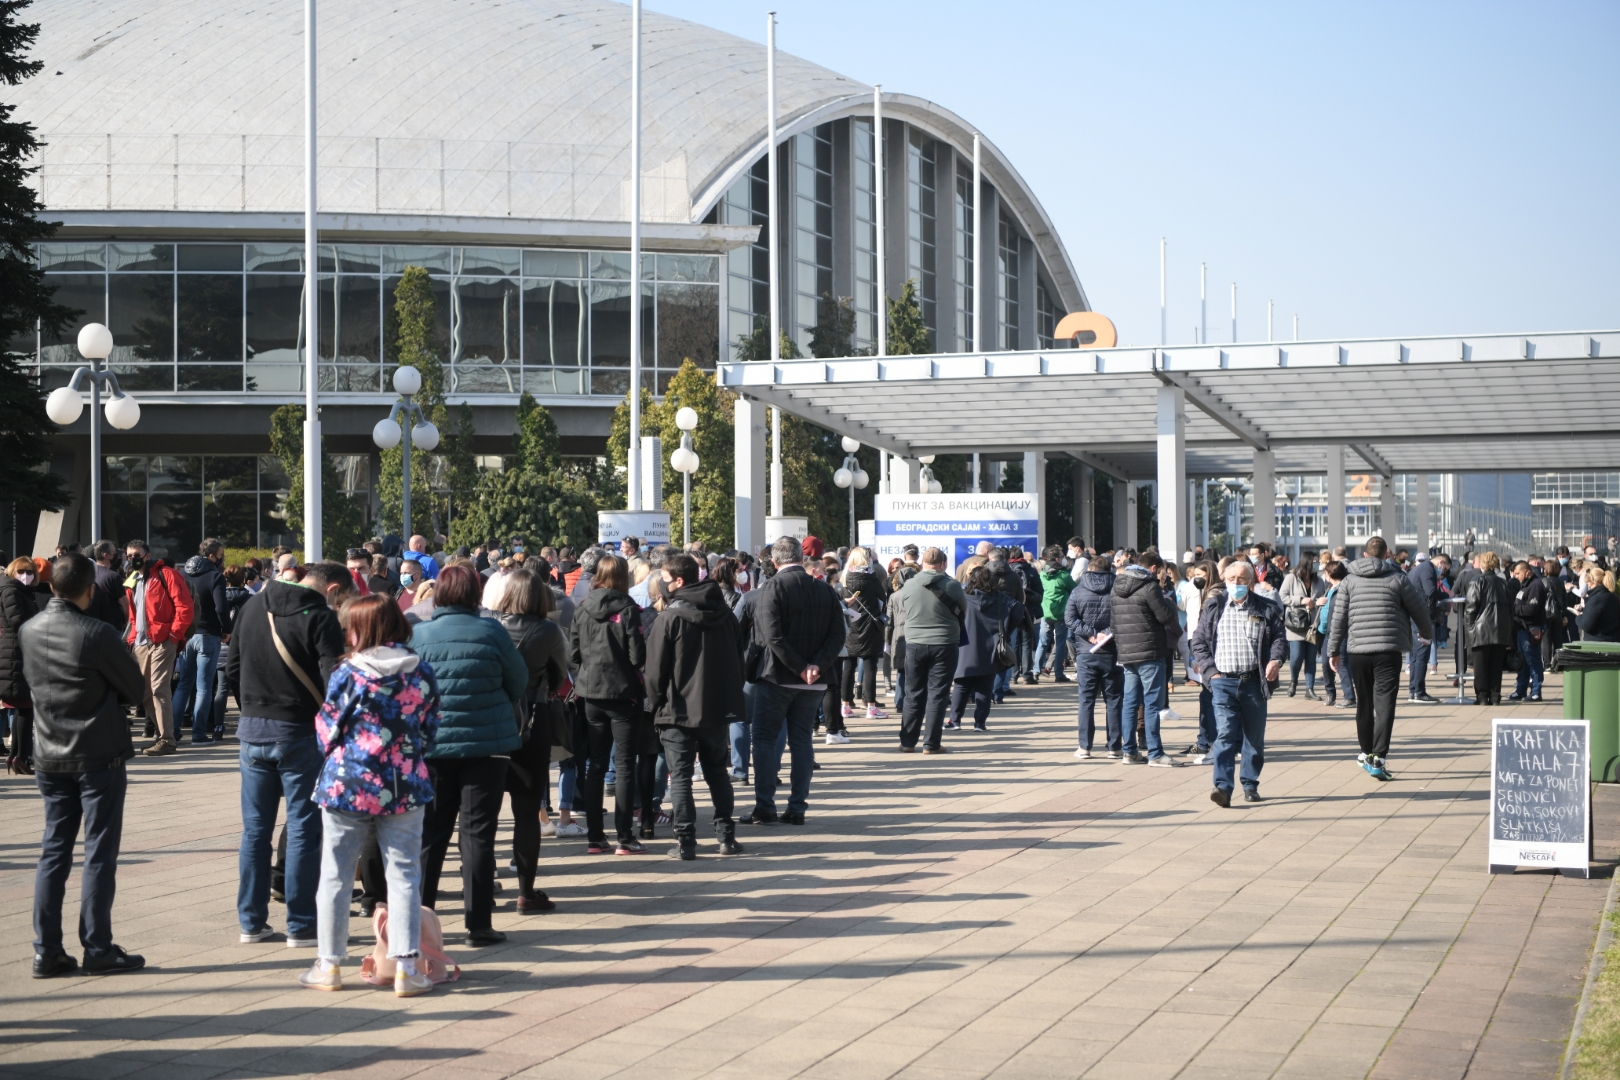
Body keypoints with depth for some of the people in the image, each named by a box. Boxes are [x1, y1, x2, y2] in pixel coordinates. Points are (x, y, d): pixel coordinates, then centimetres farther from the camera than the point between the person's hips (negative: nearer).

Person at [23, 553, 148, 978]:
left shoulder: (28, 631, 0)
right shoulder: (98, 635, -17)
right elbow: (136, 689, -6)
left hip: (49, 758, 6)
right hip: (99, 758, -6)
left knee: (53, 852, 10)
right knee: (100, 855, 1)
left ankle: (47, 951, 10)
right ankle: (98, 950, 4)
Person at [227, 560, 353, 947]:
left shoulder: (253, 606, 6)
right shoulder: (320, 617, -14)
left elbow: (233, 665, 12)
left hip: (252, 728, 6)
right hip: (299, 731, -5)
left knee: (255, 828, 12)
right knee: (303, 830, 2)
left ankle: (251, 921, 16)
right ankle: (301, 926, 5)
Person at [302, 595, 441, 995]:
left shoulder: (347, 675, -10)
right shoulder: (422, 674, -1)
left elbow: (327, 731, -3)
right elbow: (430, 730, 7)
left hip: (347, 784, -2)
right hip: (404, 788, 2)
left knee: (336, 877, 9)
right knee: (403, 875, 6)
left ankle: (329, 965, 16)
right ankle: (406, 966, 2)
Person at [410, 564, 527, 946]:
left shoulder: (417, 635, -4)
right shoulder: (491, 633, -9)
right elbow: (519, 681, 2)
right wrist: (505, 713, 21)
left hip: (432, 746, 2)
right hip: (486, 745, -2)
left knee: (429, 832, 11)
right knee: (478, 833, 3)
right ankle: (478, 924, 4)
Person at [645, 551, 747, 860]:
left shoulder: (669, 617, -14)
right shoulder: (724, 614, 4)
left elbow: (655, 670, -11)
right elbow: (738, 659, 11)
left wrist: (657, 702, 3)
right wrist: (731, 697, 19)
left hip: (679, 710, -5)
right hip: (718, 707, 5)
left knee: (681, 776, 1)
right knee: (717, 771, 17)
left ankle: (686, 842, -2)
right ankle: (727, 836, 15)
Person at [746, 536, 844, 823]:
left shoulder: (772, 588, -11)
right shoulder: (824, 590, 4)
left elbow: (773, 636, -21)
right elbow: (837, 635, -3)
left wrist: (800, 667, -17)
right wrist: (817, 665, -12)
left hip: (776, 677, -4)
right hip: (815, 682, 5)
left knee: (764, 738, 5)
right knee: (802, 740, 11)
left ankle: (765, 807, 2)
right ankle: (797, 808, 10)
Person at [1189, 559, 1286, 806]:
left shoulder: (1266, 609, 5)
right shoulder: (1213, 608, 6)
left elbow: (1280, 638, 5)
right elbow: (1199, 642, 8)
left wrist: (1275, 660, -15)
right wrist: (1209, 670, -2)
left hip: (1254, 682, 1)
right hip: (1223, 682, -1)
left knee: (1255, 737, 9)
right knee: (1225, 734, -12)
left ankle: (1250, 784, 21)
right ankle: (1223, 786, -18)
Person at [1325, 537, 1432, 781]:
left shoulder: (1349, 580, 6)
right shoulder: (1397, 579, 0)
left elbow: (1339, 617, 4)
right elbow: (1419, 610, 6)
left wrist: (1333, 650, 12)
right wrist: (1426, 633, 26)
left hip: (1357, 650, 3)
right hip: (1388, 650, -3)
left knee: (1364, 703, 17)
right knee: (1385, 704, -6)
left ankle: (1367, 753, 29)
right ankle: (1378, 759, -17)